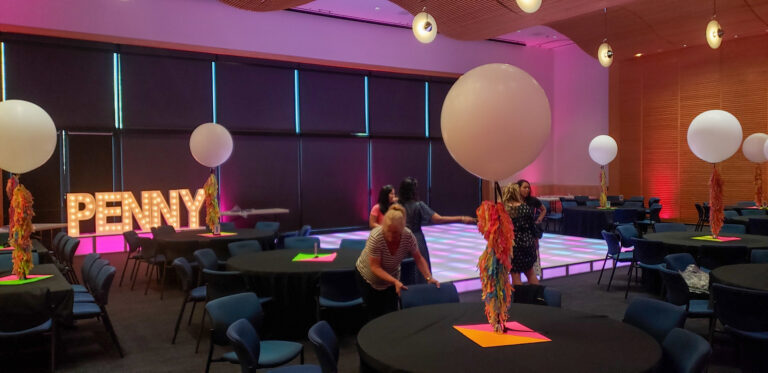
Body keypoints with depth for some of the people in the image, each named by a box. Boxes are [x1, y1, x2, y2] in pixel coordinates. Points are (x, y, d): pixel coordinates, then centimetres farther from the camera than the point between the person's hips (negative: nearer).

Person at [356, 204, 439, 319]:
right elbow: (375, 267, -30)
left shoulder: (408, 236, -25)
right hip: (367, 277, -2)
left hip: (391, 277, 2)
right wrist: (395, 282, -39)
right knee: (374, 314, 4)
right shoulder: (376, 237, -34)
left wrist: (429, 278, -26)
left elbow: (419, 259, -13)